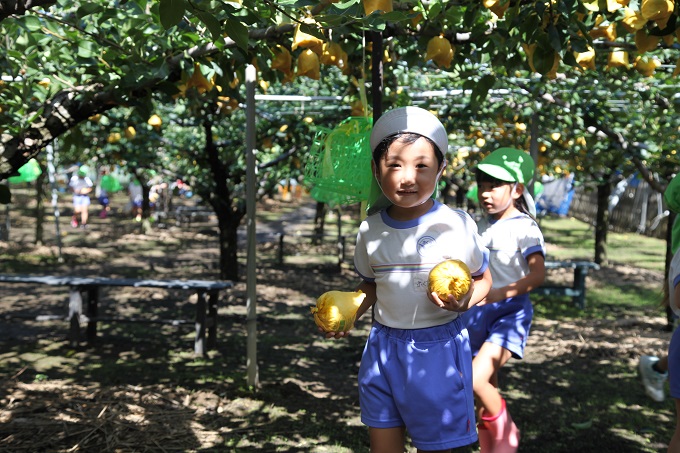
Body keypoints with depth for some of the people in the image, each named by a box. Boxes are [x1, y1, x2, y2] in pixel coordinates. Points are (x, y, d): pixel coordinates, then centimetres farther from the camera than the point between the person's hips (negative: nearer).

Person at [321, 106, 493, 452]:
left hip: (438, 350, -3)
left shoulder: (458, 225, -10)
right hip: (383, 349, 3)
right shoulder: (370, 231, 0)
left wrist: (464, 300, -18)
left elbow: (483, 279, 3)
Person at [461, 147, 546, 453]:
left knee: (475, 380, -21)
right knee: (487, 391, 10)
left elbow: (538, 274, -22)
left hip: (510, 312, -6)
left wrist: (502, 292, -35)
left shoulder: (524, 228, -10)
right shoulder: (480, 227, 10)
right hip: (476, 313, 6)